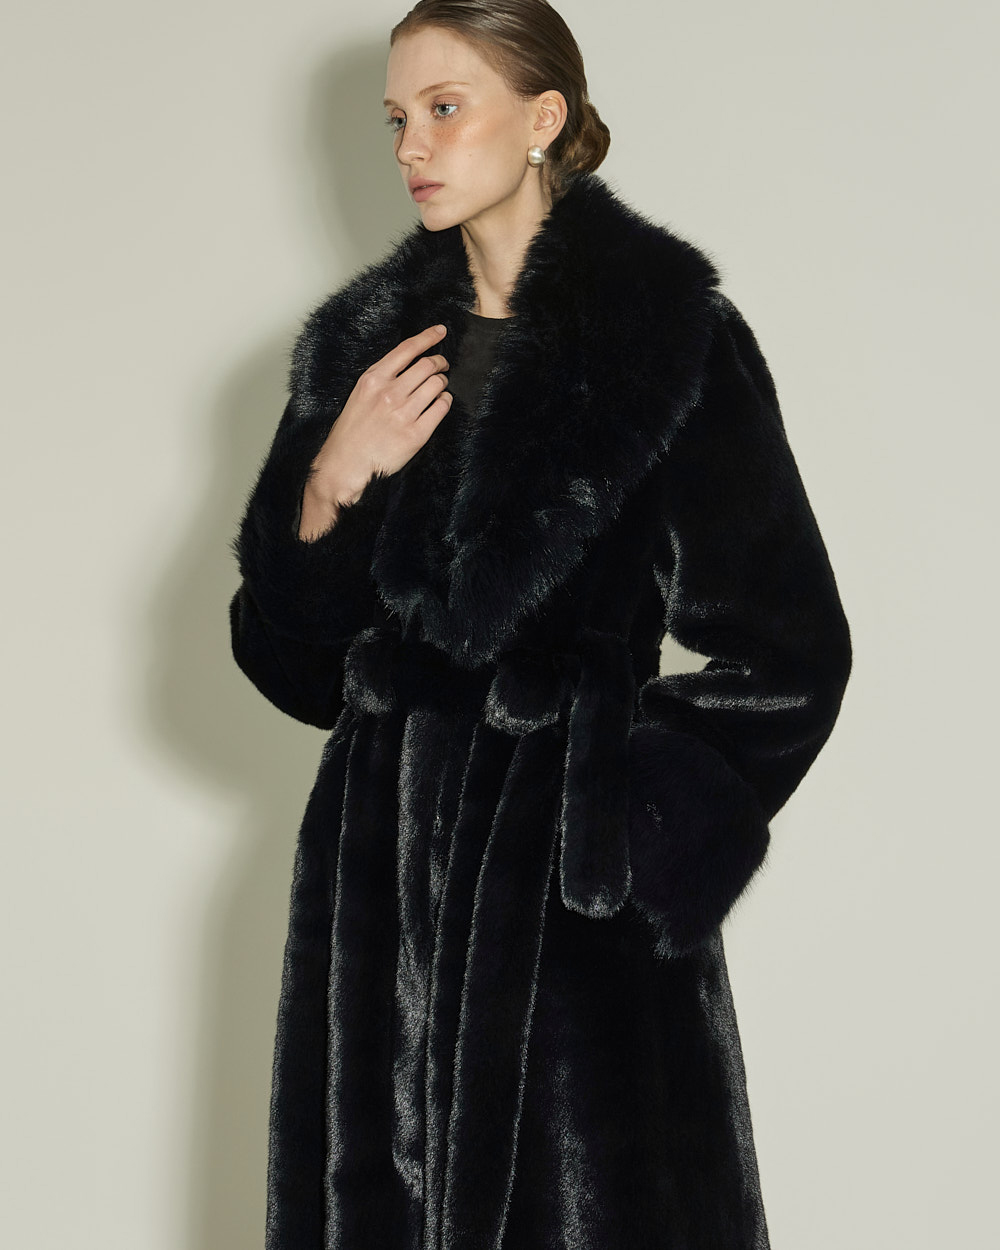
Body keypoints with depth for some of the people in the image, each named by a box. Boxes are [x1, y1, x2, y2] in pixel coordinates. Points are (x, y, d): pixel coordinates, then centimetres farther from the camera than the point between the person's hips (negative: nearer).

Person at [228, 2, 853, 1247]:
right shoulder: (363, 343, 9)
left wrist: (634, 834, -10)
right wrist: (328, 486, -7)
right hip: (385, 860, 5)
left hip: (575, 882, -5)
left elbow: (787, 652, -7)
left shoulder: (673, 337, -6)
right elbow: (286, 649, 10)